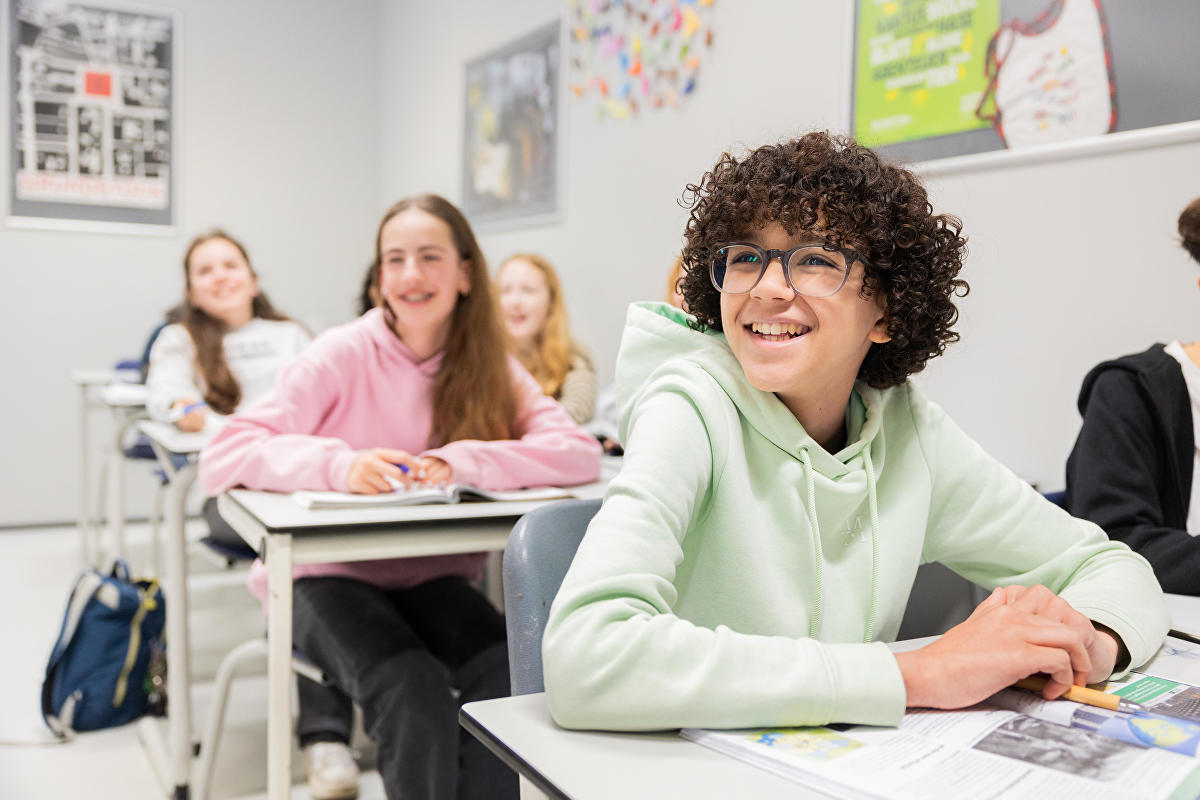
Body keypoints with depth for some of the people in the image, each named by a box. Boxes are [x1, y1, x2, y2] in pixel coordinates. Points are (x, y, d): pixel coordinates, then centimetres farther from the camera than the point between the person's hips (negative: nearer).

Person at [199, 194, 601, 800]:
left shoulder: (490, 368, 2)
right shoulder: (342, 356, -8)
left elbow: (581, 453, -12)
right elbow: (220, 458, -15)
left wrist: (464, 463, -27)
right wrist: (337, 465, -32)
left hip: (434, 577, 3)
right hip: (328, 576, -2)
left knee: (510, 681, -24)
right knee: (416, 698, -28)